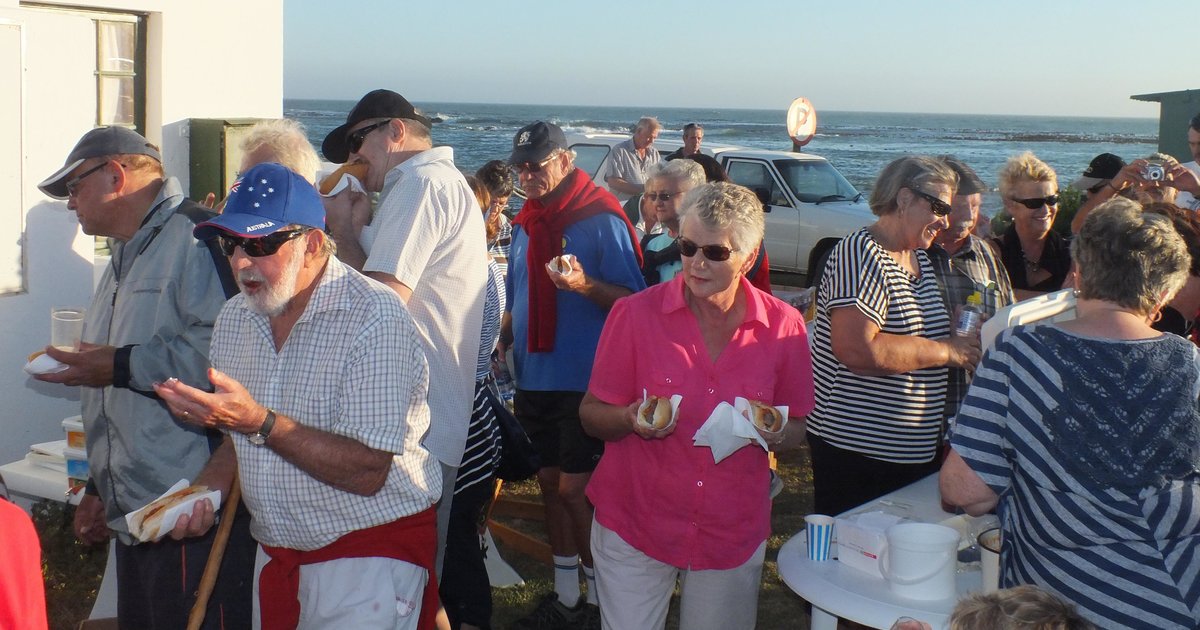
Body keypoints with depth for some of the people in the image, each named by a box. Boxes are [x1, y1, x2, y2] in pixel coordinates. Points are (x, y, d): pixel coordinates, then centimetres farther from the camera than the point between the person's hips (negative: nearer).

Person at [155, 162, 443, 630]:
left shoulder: (376, 319, -19)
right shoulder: (235, 318, 5)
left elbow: (367, 473, -25)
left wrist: (261, 423, -32)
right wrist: (206, 489, -4)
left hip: (369, 559, -6)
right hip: (278, 554, 7)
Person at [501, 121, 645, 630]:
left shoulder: (601, 218, -10)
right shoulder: (525, 223, 12)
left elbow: (632, 300, -12)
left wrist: (586, 286, -28)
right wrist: (500, 344, 8)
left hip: (584, 381, -7)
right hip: (534, 378, 7)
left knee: (574, 489, -7)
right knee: (551, 483, 13)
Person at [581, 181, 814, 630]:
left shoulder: (784, 327, -5)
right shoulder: (635, 314, -10)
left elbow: (798, 430, 6)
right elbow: (591, 416, -4)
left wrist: (778, 434, -16)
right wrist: (631, 420, -25)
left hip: (733, 535, 2)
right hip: (634, 525, -1)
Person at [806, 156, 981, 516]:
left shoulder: (920, 259, 14)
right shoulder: (861, 254, -16)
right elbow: (858, 349, -29)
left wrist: (967, 342, 7)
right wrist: (947, 351, -18)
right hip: (854, 449, -9)